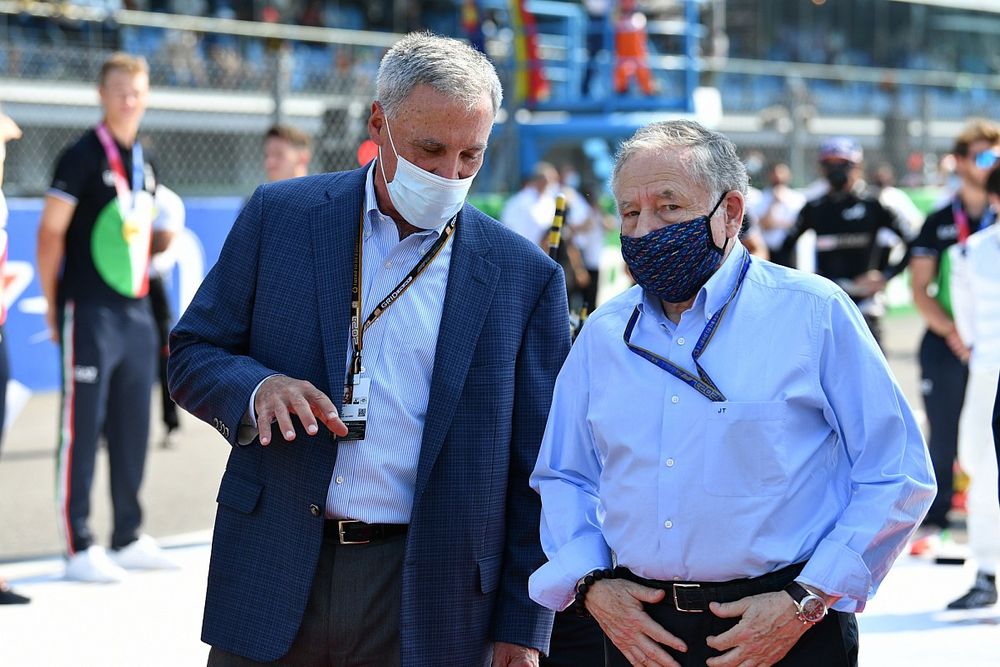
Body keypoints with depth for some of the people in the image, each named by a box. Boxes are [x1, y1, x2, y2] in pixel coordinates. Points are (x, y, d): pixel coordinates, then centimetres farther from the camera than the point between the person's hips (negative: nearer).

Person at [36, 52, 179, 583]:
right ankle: (78, 548, -1)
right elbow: (51, 232, -9)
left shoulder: (144, 164, 15)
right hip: (90, 313, -7)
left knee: (132, 428, 11)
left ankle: (128, 539, 21)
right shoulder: (83, 157, -8)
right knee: (81, 428, -5)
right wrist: (52, 304, -10)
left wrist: (161, 238, 8)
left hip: (136, 310, 7)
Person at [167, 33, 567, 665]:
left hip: (428, 602, -1)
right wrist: (256, 388, -16)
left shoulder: (525, 275, 1)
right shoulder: (281, 215, 4)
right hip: (273, 583, 1)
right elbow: (193, 353, 7)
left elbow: (537, 469, 2)